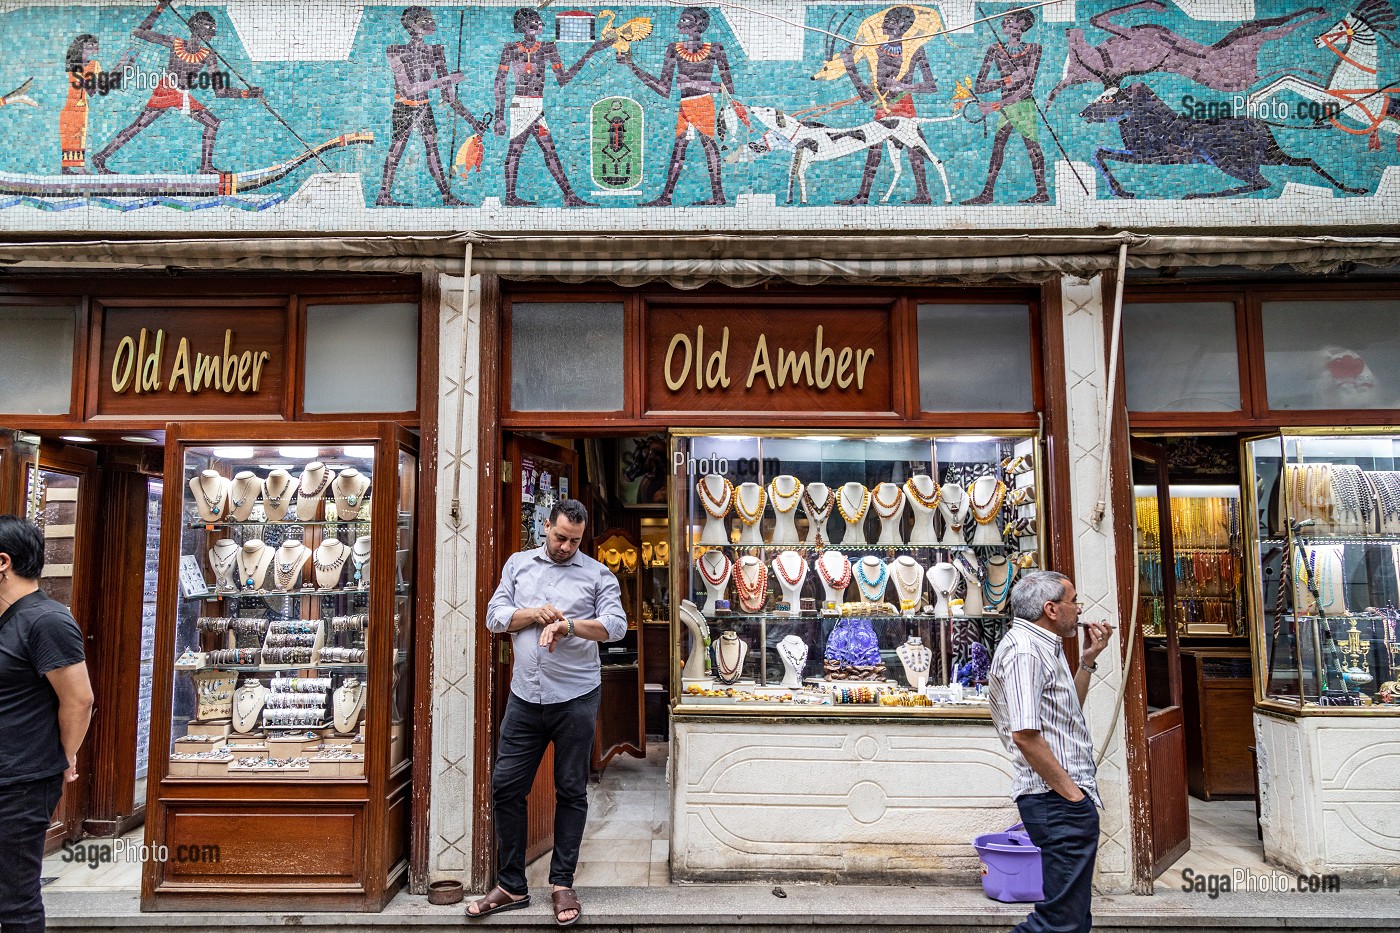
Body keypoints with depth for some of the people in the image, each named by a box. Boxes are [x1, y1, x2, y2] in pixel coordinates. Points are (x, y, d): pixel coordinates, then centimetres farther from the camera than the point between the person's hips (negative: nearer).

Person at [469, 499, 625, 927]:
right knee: (505, 787, 5)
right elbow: (494, 617, 5)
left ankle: (562, 885, 20)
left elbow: (616, 624, -11)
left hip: (575, 698, -3)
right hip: (524, 696, 3)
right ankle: (511, 886, 20)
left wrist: (569, 625, -27)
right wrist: (534, 614, -12)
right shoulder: (518, 564, 11)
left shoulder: (597, 575, 1)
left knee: (571, 792, 6)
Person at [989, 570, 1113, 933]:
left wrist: (1087, 661, 17)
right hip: (1058, 802, -11)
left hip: (1068, 798, 11)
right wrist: (1071, 792, -18)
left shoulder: (1044, 646, 17)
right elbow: (1025, 734, -24)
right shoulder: (1024, 650, -17)